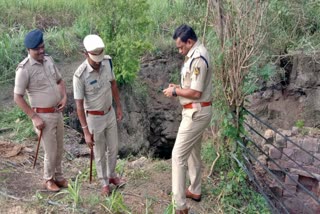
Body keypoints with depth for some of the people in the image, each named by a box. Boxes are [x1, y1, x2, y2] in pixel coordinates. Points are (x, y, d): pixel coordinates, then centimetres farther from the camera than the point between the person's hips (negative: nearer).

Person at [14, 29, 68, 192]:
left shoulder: (48, 60, 2)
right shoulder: (24, 69, -19)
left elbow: (60, 81, 15)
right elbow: (17, 97, -15)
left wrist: (64, 97, -4)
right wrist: (34, 118, -17)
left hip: (57, 113, 6)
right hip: (42, 116, -6)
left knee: (59, 149, 17)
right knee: (51, 151, 3)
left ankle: (58, 176, 36)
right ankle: (48, 179, 27)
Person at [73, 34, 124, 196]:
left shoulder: (107, 62, -12)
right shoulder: (80, 75, -27)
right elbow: (79, 105, -21)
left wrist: (119, 107, 9)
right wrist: (86, 132, -20)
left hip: (110, 113, 5)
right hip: (94, 118, -5)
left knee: (113, 148, 20)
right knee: (100, 153, 13)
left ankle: (111, 175, 44)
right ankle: (104, 182, 34)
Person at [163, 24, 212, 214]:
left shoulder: (198, 58, -22)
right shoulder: (196, 54, 12)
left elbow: (195, 92, -25)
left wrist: (175, 91, -11)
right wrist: (178, 87, 7)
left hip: (196, 113, -11)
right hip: (196, 112, 11)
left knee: (178, 155, -7)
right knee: (193, 152, 21)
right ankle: (195, 191, 36)